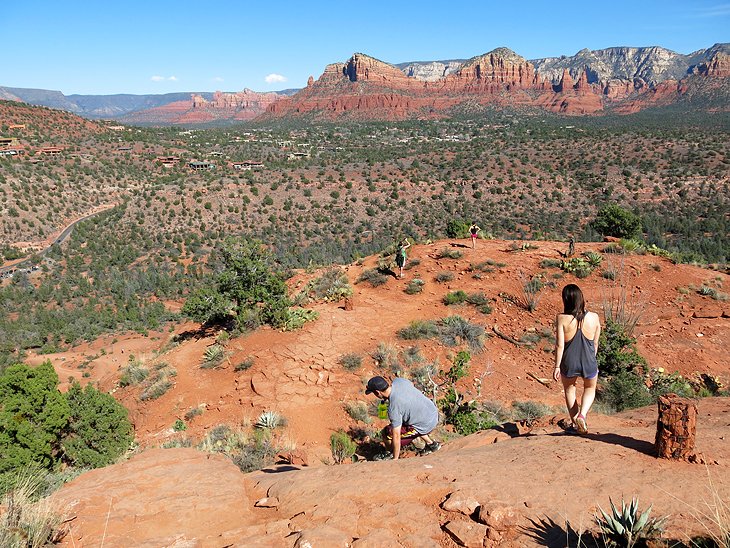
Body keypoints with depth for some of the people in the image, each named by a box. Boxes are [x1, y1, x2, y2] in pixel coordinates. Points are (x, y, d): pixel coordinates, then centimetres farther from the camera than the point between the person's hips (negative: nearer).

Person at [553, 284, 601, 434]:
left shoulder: (561, 319, -18)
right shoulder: (594, 317, -10)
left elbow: (559, 345, -16)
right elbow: (595, 343, 2)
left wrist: (557, 366, -5)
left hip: (568, 364, -1)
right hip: (589, 364, 1)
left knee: (569, 388, 28)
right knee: (590, 388, 30)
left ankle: (574, 423, 36)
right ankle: (582, 415, 7)